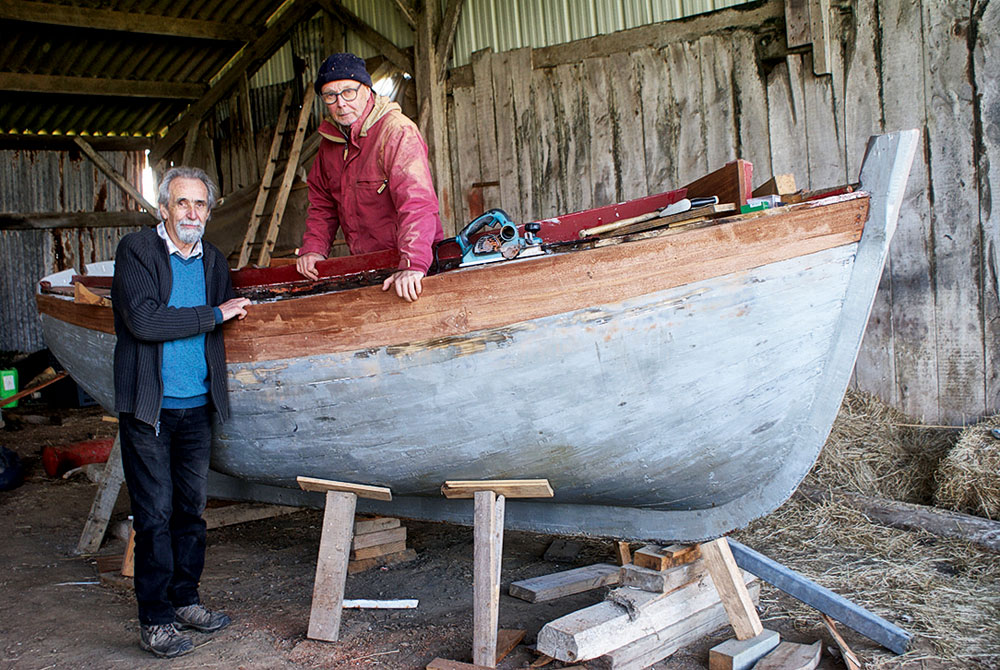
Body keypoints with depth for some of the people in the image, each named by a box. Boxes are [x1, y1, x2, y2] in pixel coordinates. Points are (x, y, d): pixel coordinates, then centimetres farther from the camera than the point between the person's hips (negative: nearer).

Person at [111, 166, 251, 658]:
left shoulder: (214, 262, 11)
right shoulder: (135, 250, -6)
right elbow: (143, 320, -18)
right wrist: (214, 314, -14)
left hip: (196, 405, 5)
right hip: (147, 408, -5)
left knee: (190, 507, 12)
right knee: (155, 512, -1)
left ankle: (185, 599, 26)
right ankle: (155, 619, 10)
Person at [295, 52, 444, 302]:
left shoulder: (397, 132, -14)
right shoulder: (330, 141, 11)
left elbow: (418, 203, -27)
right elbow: (322, 202, 22)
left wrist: (413, 265, -38)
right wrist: (312, 248, 6)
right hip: (364, 263, 6)